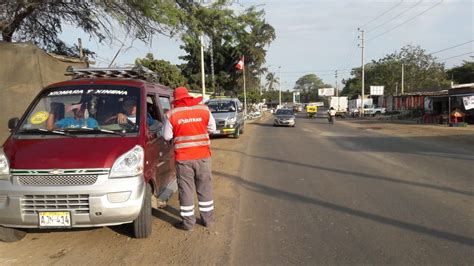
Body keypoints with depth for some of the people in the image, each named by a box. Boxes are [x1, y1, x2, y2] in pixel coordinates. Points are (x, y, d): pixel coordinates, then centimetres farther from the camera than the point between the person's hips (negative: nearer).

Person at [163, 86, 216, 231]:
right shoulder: (204, 110, -2)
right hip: (203, 156, 2)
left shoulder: (172, 114, -6)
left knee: (186, 189, 9)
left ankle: (188, 222, 16)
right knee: (205, 188, 14)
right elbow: (212, 128, 8)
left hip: (183, 158, -2)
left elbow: (167, 136, 0)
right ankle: (208, 219, 25)